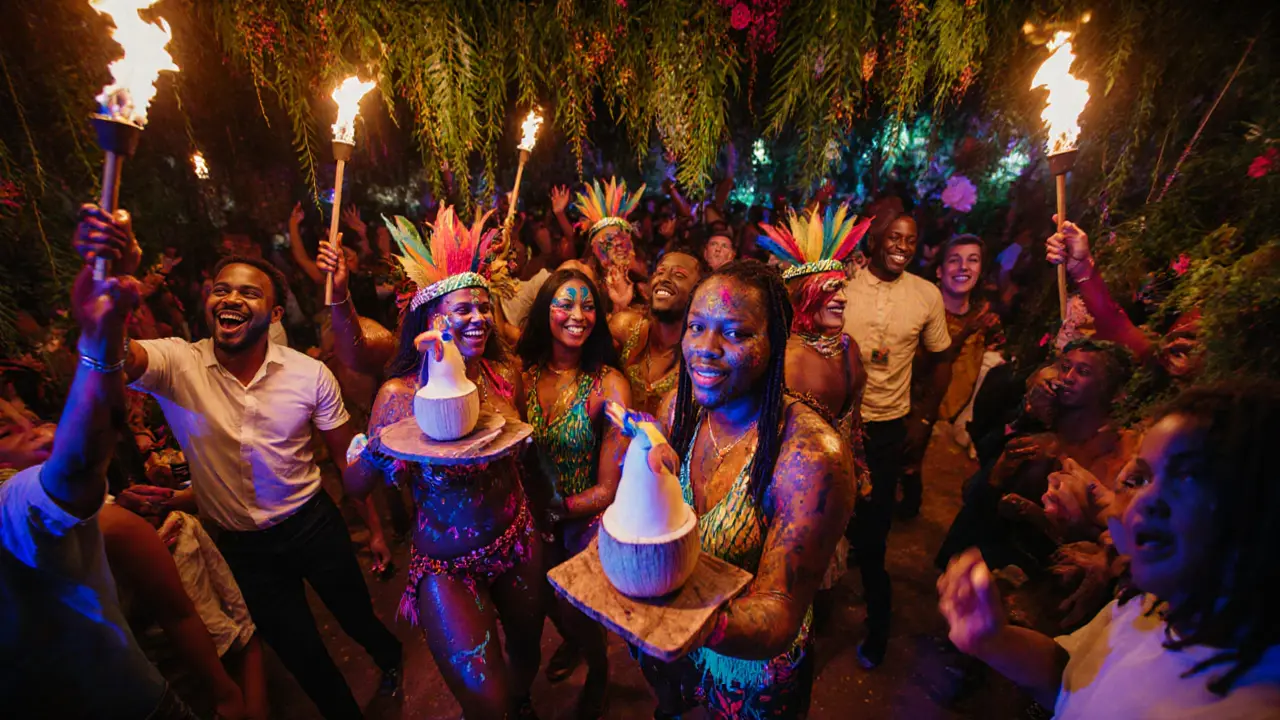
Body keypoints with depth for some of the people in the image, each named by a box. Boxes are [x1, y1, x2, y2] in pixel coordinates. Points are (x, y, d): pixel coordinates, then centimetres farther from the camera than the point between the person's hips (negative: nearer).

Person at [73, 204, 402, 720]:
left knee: (357, 617, 22)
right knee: (302, 655, 18)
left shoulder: (310, 374, -15)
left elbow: (347, 458, -6)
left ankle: (391, 658, 57)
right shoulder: (176, 365, -15)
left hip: (313, 524, 0)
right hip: (240, 546, 1)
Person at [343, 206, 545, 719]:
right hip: (445, 565, -3)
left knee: (526, 652, 25)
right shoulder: (400, 394, -18)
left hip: (517, 542, 4)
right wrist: (377, 452, -31)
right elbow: (355, 487, -12)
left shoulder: (507, 378, -9)